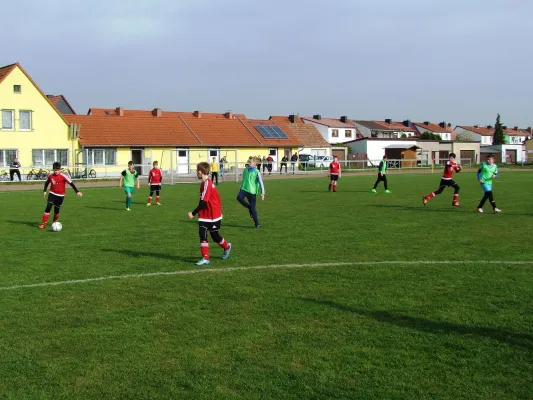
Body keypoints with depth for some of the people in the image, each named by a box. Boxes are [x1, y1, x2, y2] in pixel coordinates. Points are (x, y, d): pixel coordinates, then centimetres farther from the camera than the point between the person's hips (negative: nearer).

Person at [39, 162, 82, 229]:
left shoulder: (63, 176, -15)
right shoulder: (50, 176, -5)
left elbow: (71, 183, -15)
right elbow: (46, 183, 15)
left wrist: (77, 191, -19)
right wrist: (45, 191, 16)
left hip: (60, 195, -1)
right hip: (52, 194, 1)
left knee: (57, 210, 6)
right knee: (48, 208, -13)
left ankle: (55, 222, 33)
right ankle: (43, 223, -11)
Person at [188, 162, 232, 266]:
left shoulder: (207, 184, -22)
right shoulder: (205, 183, 6)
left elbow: (203, 203, -24)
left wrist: (193, 213, -19)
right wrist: (197, 213, 12)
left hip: (214, 216, -8)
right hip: (204, 216, 8)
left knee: (215, 236, 8)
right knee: (202, 235, -1)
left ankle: (227, 247, 35)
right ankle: (205, 258, 1)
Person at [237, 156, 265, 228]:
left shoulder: (257, 172, -8)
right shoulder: (246, 170, 8)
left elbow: (261, 183, -9)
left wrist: (262, 193, -15)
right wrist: (241, 189, 22)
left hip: (252, 191, -4)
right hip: (244, 189, 4)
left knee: (253, 208, -3)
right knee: (239, 197, -26)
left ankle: (257, 224, 9)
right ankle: (249, 208, -1)